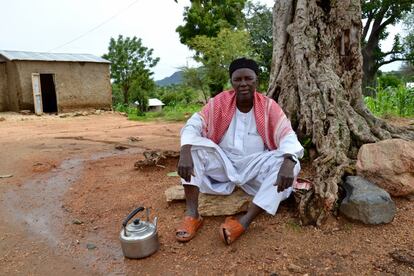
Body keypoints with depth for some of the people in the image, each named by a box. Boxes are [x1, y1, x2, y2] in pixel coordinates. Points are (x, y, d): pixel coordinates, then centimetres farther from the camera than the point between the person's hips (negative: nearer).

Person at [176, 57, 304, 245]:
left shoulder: (269, 106, -6)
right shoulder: (219, 102, -6)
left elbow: (288, 137, -15)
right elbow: (193, 126, -15)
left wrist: (288, 163, -38)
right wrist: (185, 154, -35)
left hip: (254, 167, 0)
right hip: (223, 163, 0)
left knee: (292, 164, -25)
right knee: (193, 146, -23)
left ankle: (245, 221, -36)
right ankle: (191, 214, -28)